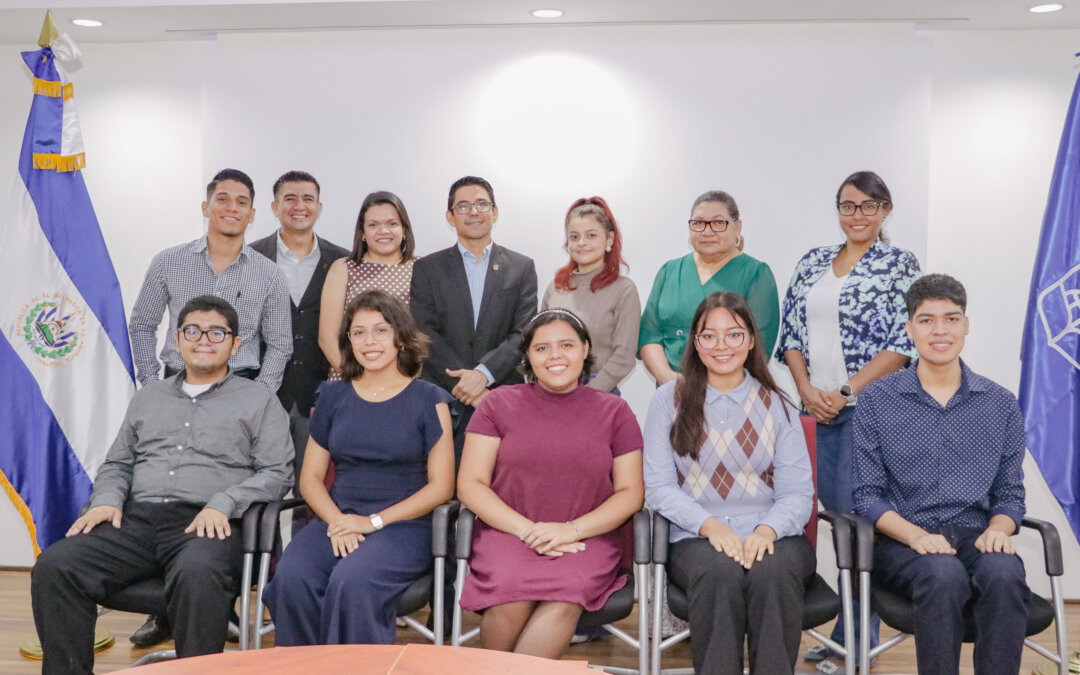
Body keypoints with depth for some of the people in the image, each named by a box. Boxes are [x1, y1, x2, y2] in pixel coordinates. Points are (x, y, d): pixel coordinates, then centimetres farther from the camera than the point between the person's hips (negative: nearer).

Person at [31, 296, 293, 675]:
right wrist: (107, 499, 4)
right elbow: (117, 463, 27)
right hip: (136, 520, 4)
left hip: (207, 525, -4)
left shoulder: (259, 401, 12)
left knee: (197, 572, -40)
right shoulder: (148, 398, 27)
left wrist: (222, 504, -13)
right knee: (54, 566, -22)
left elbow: (276, 473, 3)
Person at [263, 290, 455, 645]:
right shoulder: (333, 396, 15)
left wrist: (374, 521, -9)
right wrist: (336, 521, -8)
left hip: (402, 524, -3)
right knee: (292, 577, -28)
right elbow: (310, 477, 13)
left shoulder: (428, 399, 5)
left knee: (351, 581, -33)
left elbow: (441, 485, 0)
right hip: (336, 519, 3)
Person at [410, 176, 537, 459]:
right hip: (442, 402, 0)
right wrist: (462, 382, -11)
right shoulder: (427, 268, 10)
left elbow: (523, 332, 1)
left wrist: (484, 373, -13)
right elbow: (425, 333, 0)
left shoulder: (522, 268, 11)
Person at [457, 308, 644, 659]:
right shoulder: (498, 403, 10)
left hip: (587, 538, 0)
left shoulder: (614, 412, 11)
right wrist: (527, 529, -11)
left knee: (566, 595, -33)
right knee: (510, 596, -32)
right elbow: (470, 484, 4)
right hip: (507, 533, 0)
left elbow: (631, 492, 7)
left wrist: (572, 530, -10)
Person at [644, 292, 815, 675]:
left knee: (773, 573, -33)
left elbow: (797, 492, 3)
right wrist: (710, 525, -16)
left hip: (771, 537, 1)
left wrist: (767, 530, -18)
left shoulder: (777, 406, 12)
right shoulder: (669, 400, 9)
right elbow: (658, 486, 1)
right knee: (719, 572, -35)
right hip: (695, 538, -1)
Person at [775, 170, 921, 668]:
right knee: (831, 507, 6)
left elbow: (902, 344, -8)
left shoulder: (899, 265, -1)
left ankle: (855, 638, 6)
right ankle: (854, 630, 17)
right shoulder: (813, 263, 13)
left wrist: (846, 392, -13)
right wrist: (806, 389, -3)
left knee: (854, 511, -5)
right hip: (819, 405, 5)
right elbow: (791, 331, 11)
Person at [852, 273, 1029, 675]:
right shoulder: (876, 400, 7)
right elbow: (867, 495, 3)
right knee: (944, 574, -35)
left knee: (1004, 574, -33)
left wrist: (997, 530, -8)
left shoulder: (1001, 405, 13)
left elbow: (1010, 495, 14)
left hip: (975, 539, 2)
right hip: (901, 541, -2)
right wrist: (916, 535, -14)